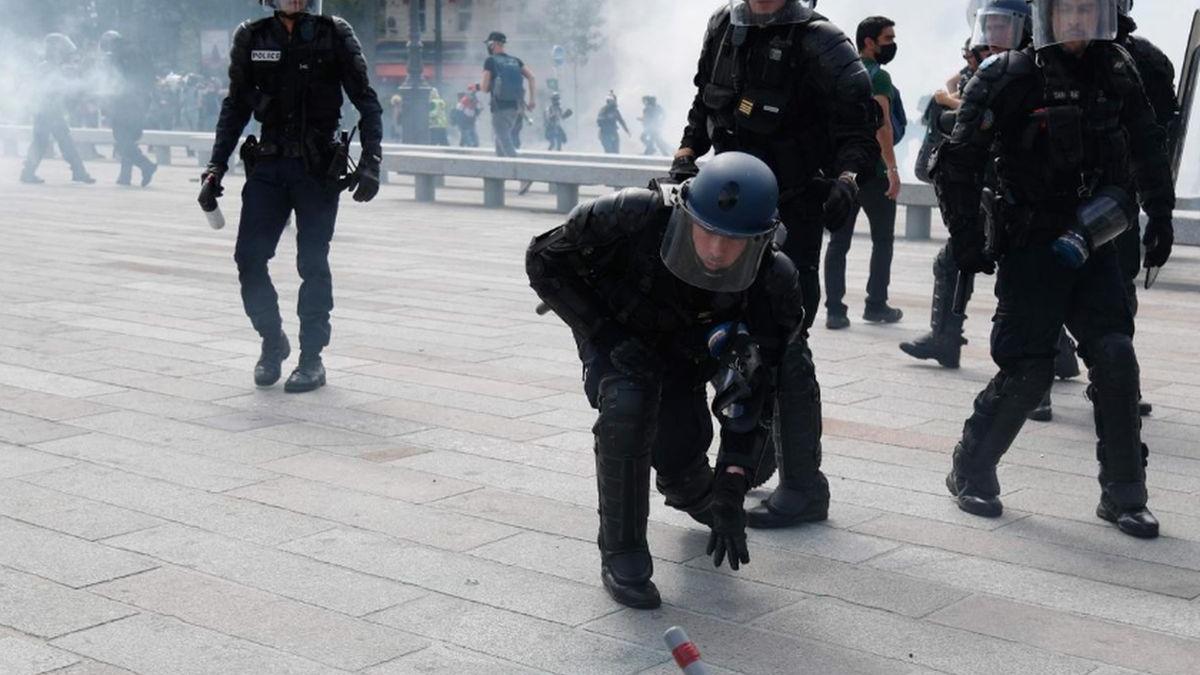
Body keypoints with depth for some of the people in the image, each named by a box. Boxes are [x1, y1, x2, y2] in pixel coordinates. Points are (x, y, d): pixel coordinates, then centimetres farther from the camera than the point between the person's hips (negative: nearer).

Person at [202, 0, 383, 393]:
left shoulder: (335, 35, -1)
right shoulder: (251, 39, 6)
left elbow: (367, 102, 1)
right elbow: (235, 107, 14)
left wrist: (371, 161, -8)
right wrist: (217, 165, 9)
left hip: (319, 168, -2)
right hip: (268, 165, 3)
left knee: (312, 265, 0)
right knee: (249, 258, -3)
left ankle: (312, 358, 12)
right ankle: (272, 341, 18)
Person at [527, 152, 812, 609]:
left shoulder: (773, 288, -33)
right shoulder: (634, 219, -40)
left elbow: (752, 395, -24)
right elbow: (544, 261, -23)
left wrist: (731, 494, -27)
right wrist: (605, 333, -28)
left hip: (685, 353, 2)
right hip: (616, 331, -2)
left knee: (680, 456, -2)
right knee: (627, 405, -31)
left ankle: (697, 495, 40)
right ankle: (621, 554, -16)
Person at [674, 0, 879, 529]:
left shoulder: (819, 42, -13)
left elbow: (859, 118, -18)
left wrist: (847, 175, -35)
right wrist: (686, 156, 6)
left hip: (791, 221, -7)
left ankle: (803, 488, 0)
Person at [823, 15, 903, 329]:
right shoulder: (877, 76, -9)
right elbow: (881, 123, -20)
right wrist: (893, 168, -23)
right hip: (872, 169, -6)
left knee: (838, 241, 4)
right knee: (883, 239, 8)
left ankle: (835, 310, -1)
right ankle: (876, 305, 11)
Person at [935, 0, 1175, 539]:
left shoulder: (1117, 72, 3)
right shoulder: (1011, 78, -12)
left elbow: (1147, 147, 19)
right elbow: (958, 162, -8)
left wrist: (1160, 216, 17)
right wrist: (965, 239, -9)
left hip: (1093, 246, 5)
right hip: (1032, 248, -4)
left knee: (1115, 358, -5)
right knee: (1027, 371, -7)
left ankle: (1123, 496, 7)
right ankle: (970, 472, 15)